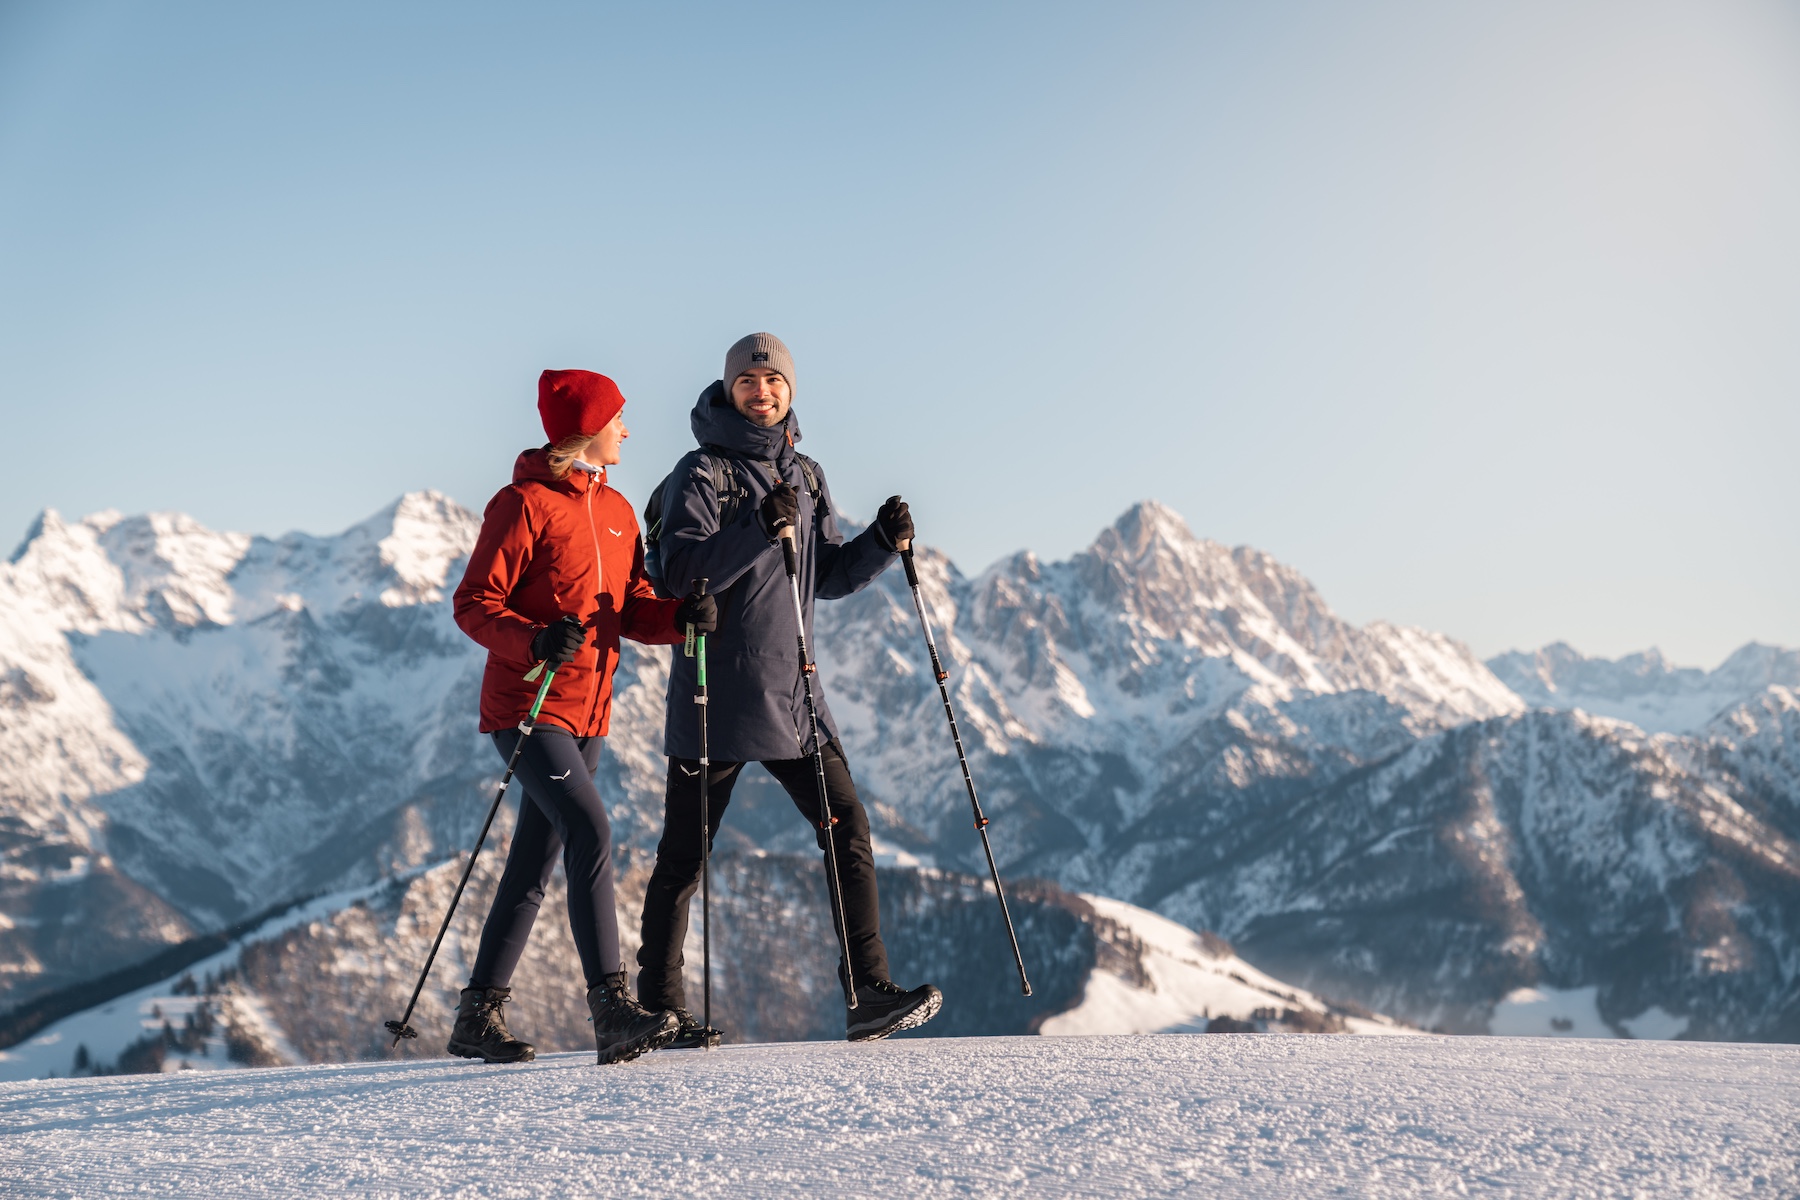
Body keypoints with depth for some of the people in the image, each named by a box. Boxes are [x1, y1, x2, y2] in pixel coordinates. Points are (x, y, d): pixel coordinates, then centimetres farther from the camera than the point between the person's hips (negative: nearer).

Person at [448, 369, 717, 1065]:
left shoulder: (616, 511, 14)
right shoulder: (524, 504, -9)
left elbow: (629, 611, 16)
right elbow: (474, 604, -11)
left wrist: (681, 616, -4)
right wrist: (534, 641, -28)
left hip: (586, 714, 8)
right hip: (526, 707, -8)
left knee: (535, 865, 11)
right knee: (591, 832, -22)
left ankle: (478, 1015, 21)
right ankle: (611, 1010, -24)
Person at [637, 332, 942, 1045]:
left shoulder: (804, 475, 14)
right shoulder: (702, 472, -6)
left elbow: (829, 579, 16)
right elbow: (680, 572, -18)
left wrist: (882, 543, -1)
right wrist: (759, 527, -28)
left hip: (792, 694, 6)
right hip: (716, 697, -6)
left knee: (849, 831, -3)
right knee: (684, 856, 3)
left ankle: (868, 997, -1)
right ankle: (659, 1006, 15)